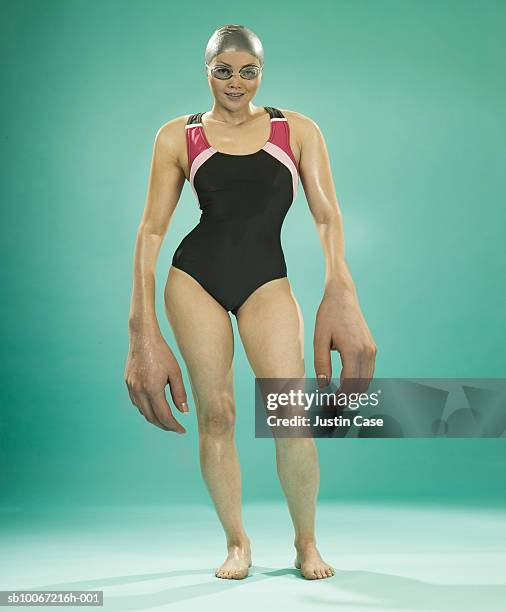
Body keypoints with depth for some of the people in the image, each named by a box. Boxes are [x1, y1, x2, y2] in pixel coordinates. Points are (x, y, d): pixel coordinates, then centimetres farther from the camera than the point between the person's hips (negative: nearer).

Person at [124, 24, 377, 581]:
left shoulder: (297, 130, 3)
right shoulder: (177, 137, 3)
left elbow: (327, 218, -2)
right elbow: (151, 230, 1)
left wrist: (340, 299, -16)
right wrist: (142, 324, -6)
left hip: (266, 281, 0)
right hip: (195, 277, 1)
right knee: (215, 415, 0)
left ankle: (306, 544, 11)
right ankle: (237, 543, 19)